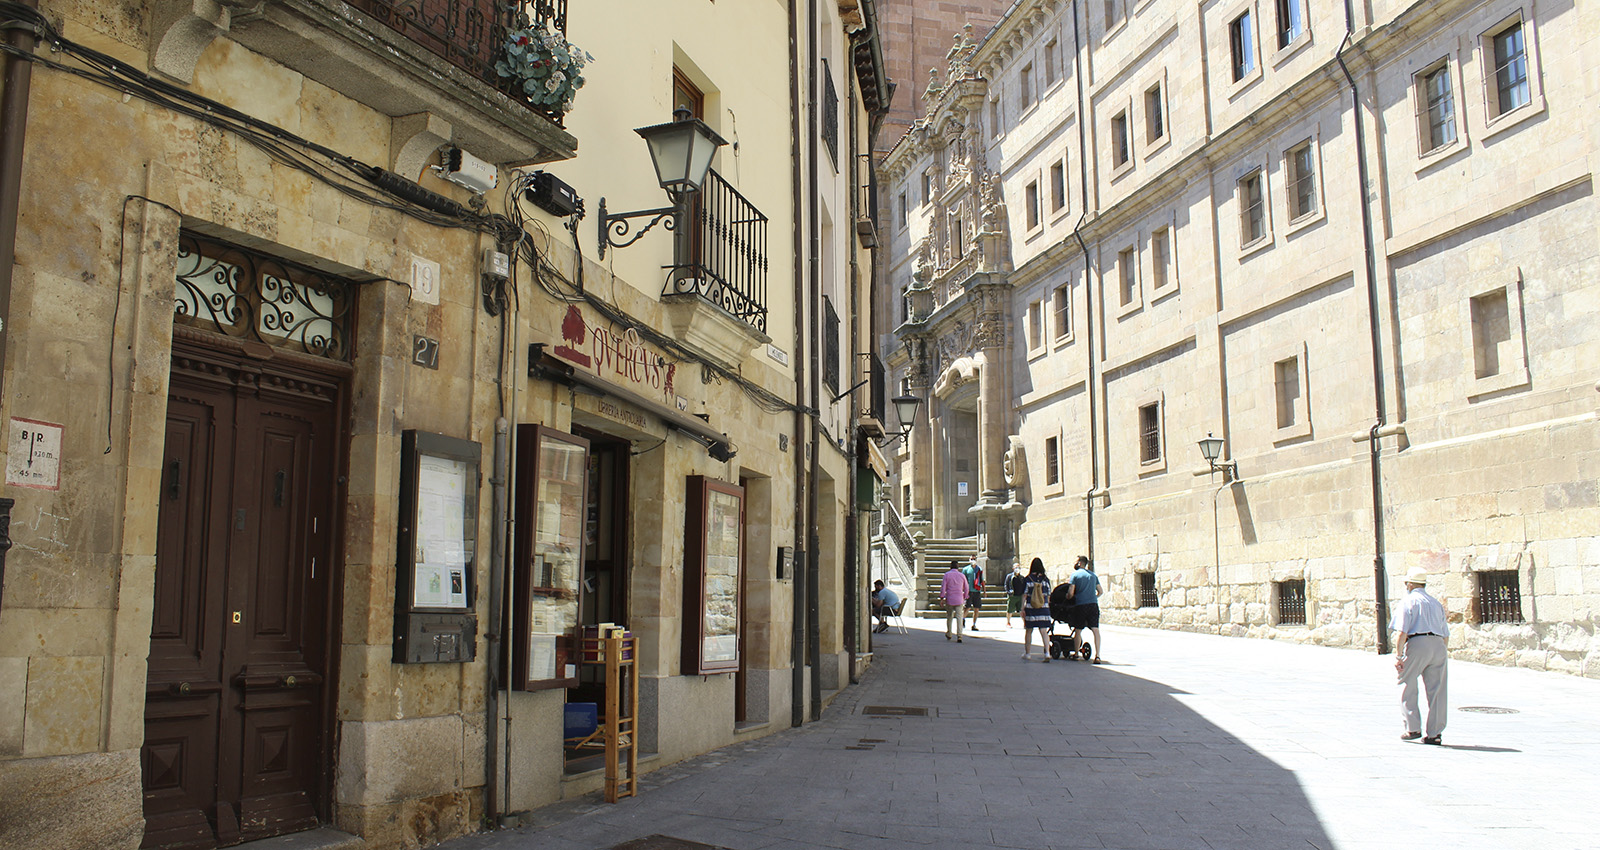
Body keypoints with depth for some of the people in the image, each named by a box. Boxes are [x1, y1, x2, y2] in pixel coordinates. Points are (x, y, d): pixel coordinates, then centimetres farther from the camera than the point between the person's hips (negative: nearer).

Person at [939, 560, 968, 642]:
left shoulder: (947, 574, -3)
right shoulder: (962, 575, 3)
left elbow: (943, 587, -6)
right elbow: (966, 588, 12)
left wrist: (941, 598, -1)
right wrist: (964, 597, 26)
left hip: (949, 599, 0)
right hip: (959, 600, 0)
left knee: (949, 617, 17)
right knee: (959, 617, -5)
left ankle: (948, 634, 30)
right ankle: (959, 636, -17)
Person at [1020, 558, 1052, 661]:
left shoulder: (1027, 579, -4)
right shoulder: (1045, 579, 2)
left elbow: (1024, 595, -4)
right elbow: (1048, 595, 6)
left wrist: (1022, 609, -1)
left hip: (1030, 608, -1)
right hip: (1044, 608, 1)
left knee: (1028, 631, 12)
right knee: (1044, 631, 1)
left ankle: (1028, 654, 19)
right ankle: (1047, 653, -12)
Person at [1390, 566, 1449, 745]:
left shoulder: (1408, 602, 3)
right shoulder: (1436, 603, 22)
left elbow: (1401, 632, -8)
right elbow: (1446, 635, 21)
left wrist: (1398, 656, -8)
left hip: (1417, 644, -5)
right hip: (1438, 645, 6)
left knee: (1407, 688, 6)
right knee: (1437, 691, 5)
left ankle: (1413, 728, 3)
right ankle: (1435, 733, 6)